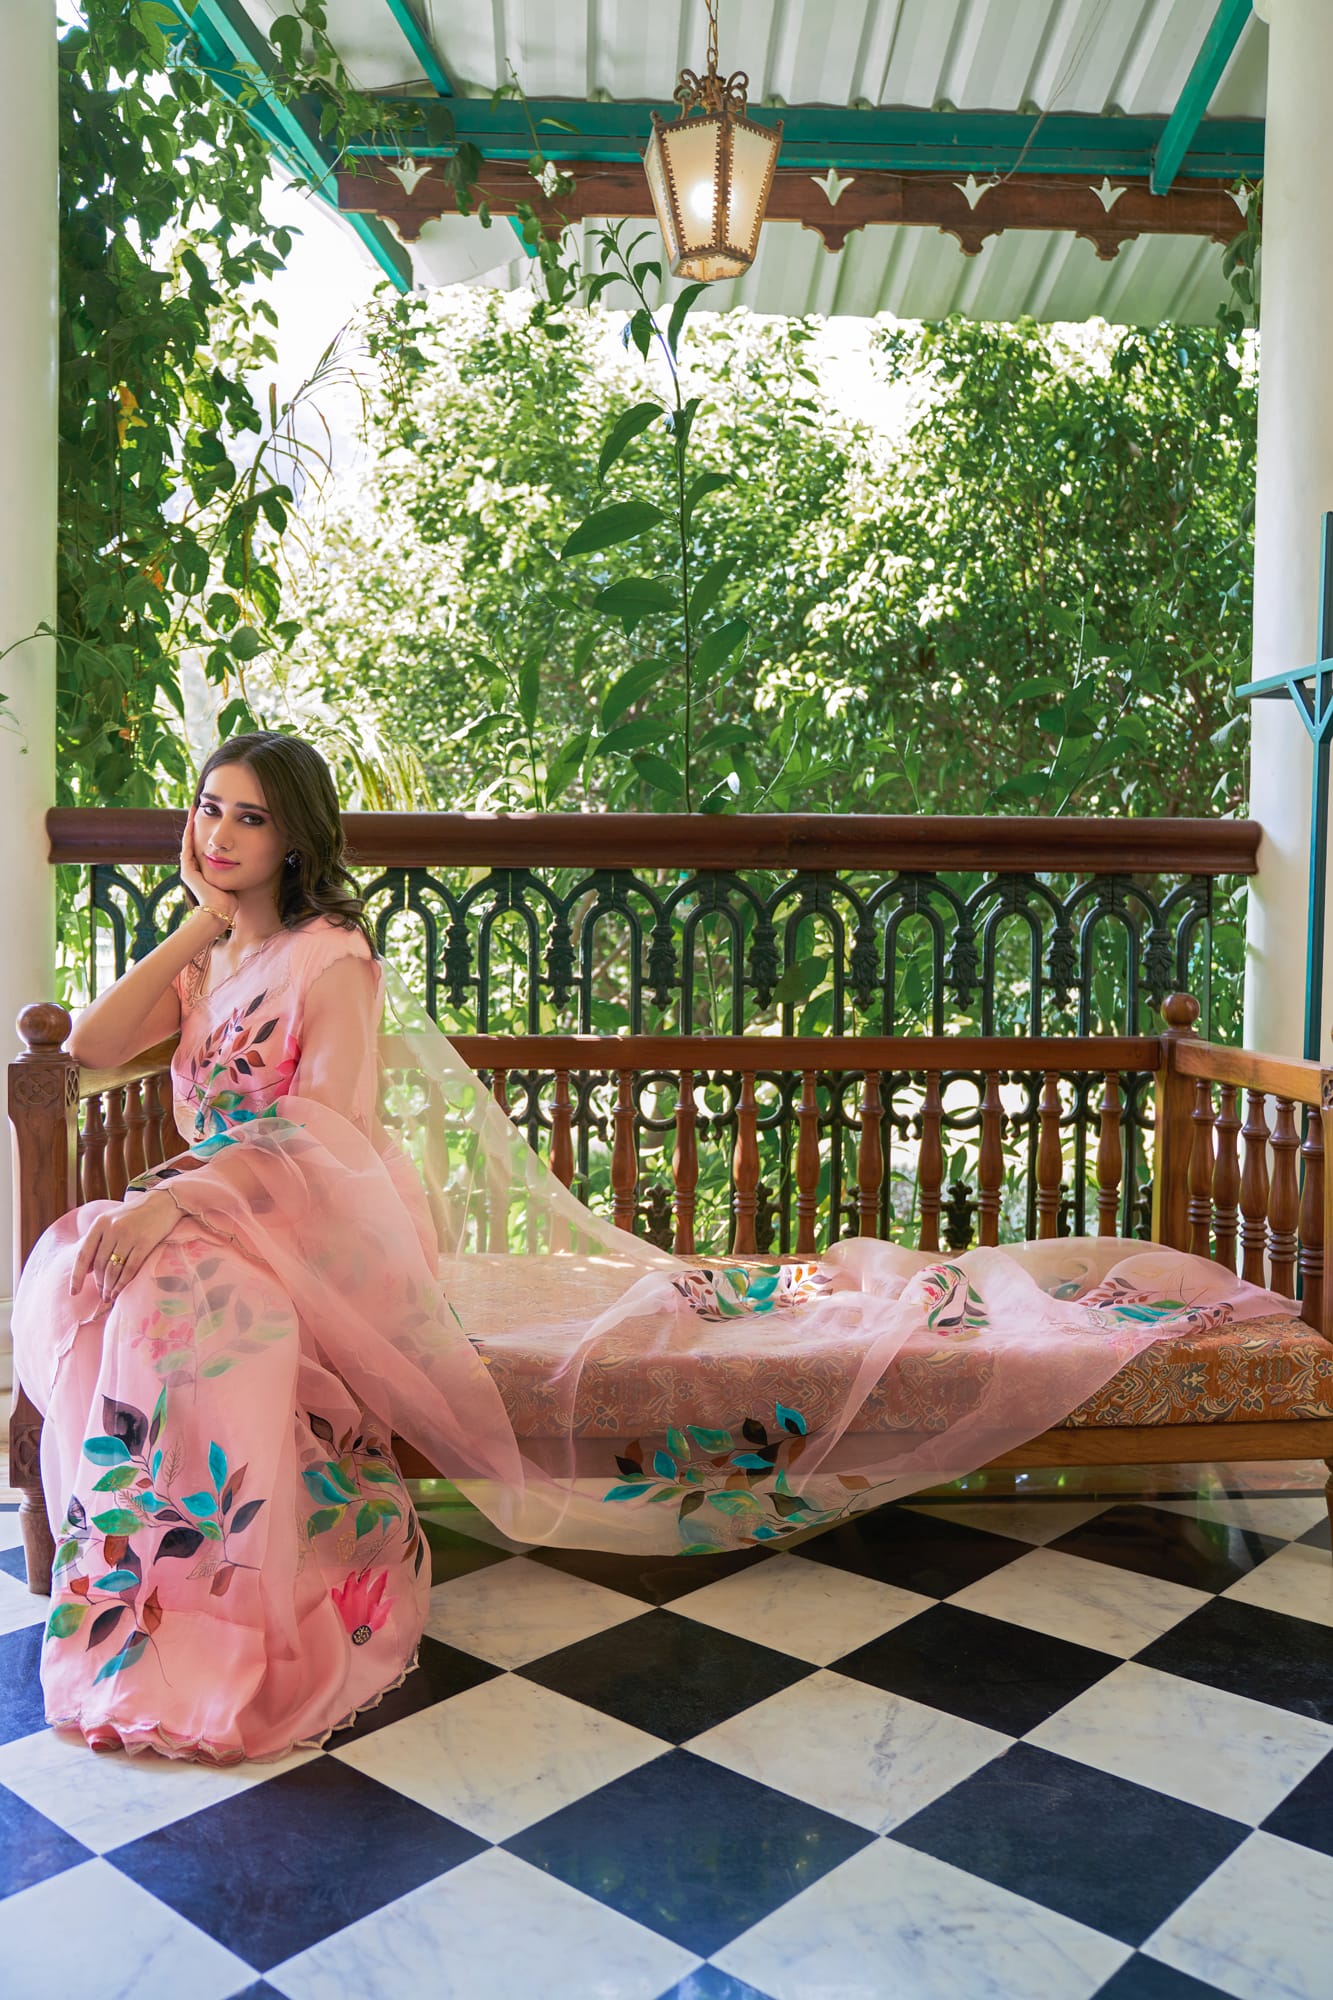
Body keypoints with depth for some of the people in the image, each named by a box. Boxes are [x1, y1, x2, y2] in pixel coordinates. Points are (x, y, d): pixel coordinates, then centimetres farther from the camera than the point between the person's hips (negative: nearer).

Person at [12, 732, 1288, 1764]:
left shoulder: (327, 958, -5)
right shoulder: (199, 966, 20)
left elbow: (326, 1133, -18)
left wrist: (178, 1197, -32)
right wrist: (201, 919, 2)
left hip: (329, 1230, -7)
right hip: (213, 1222, 8)